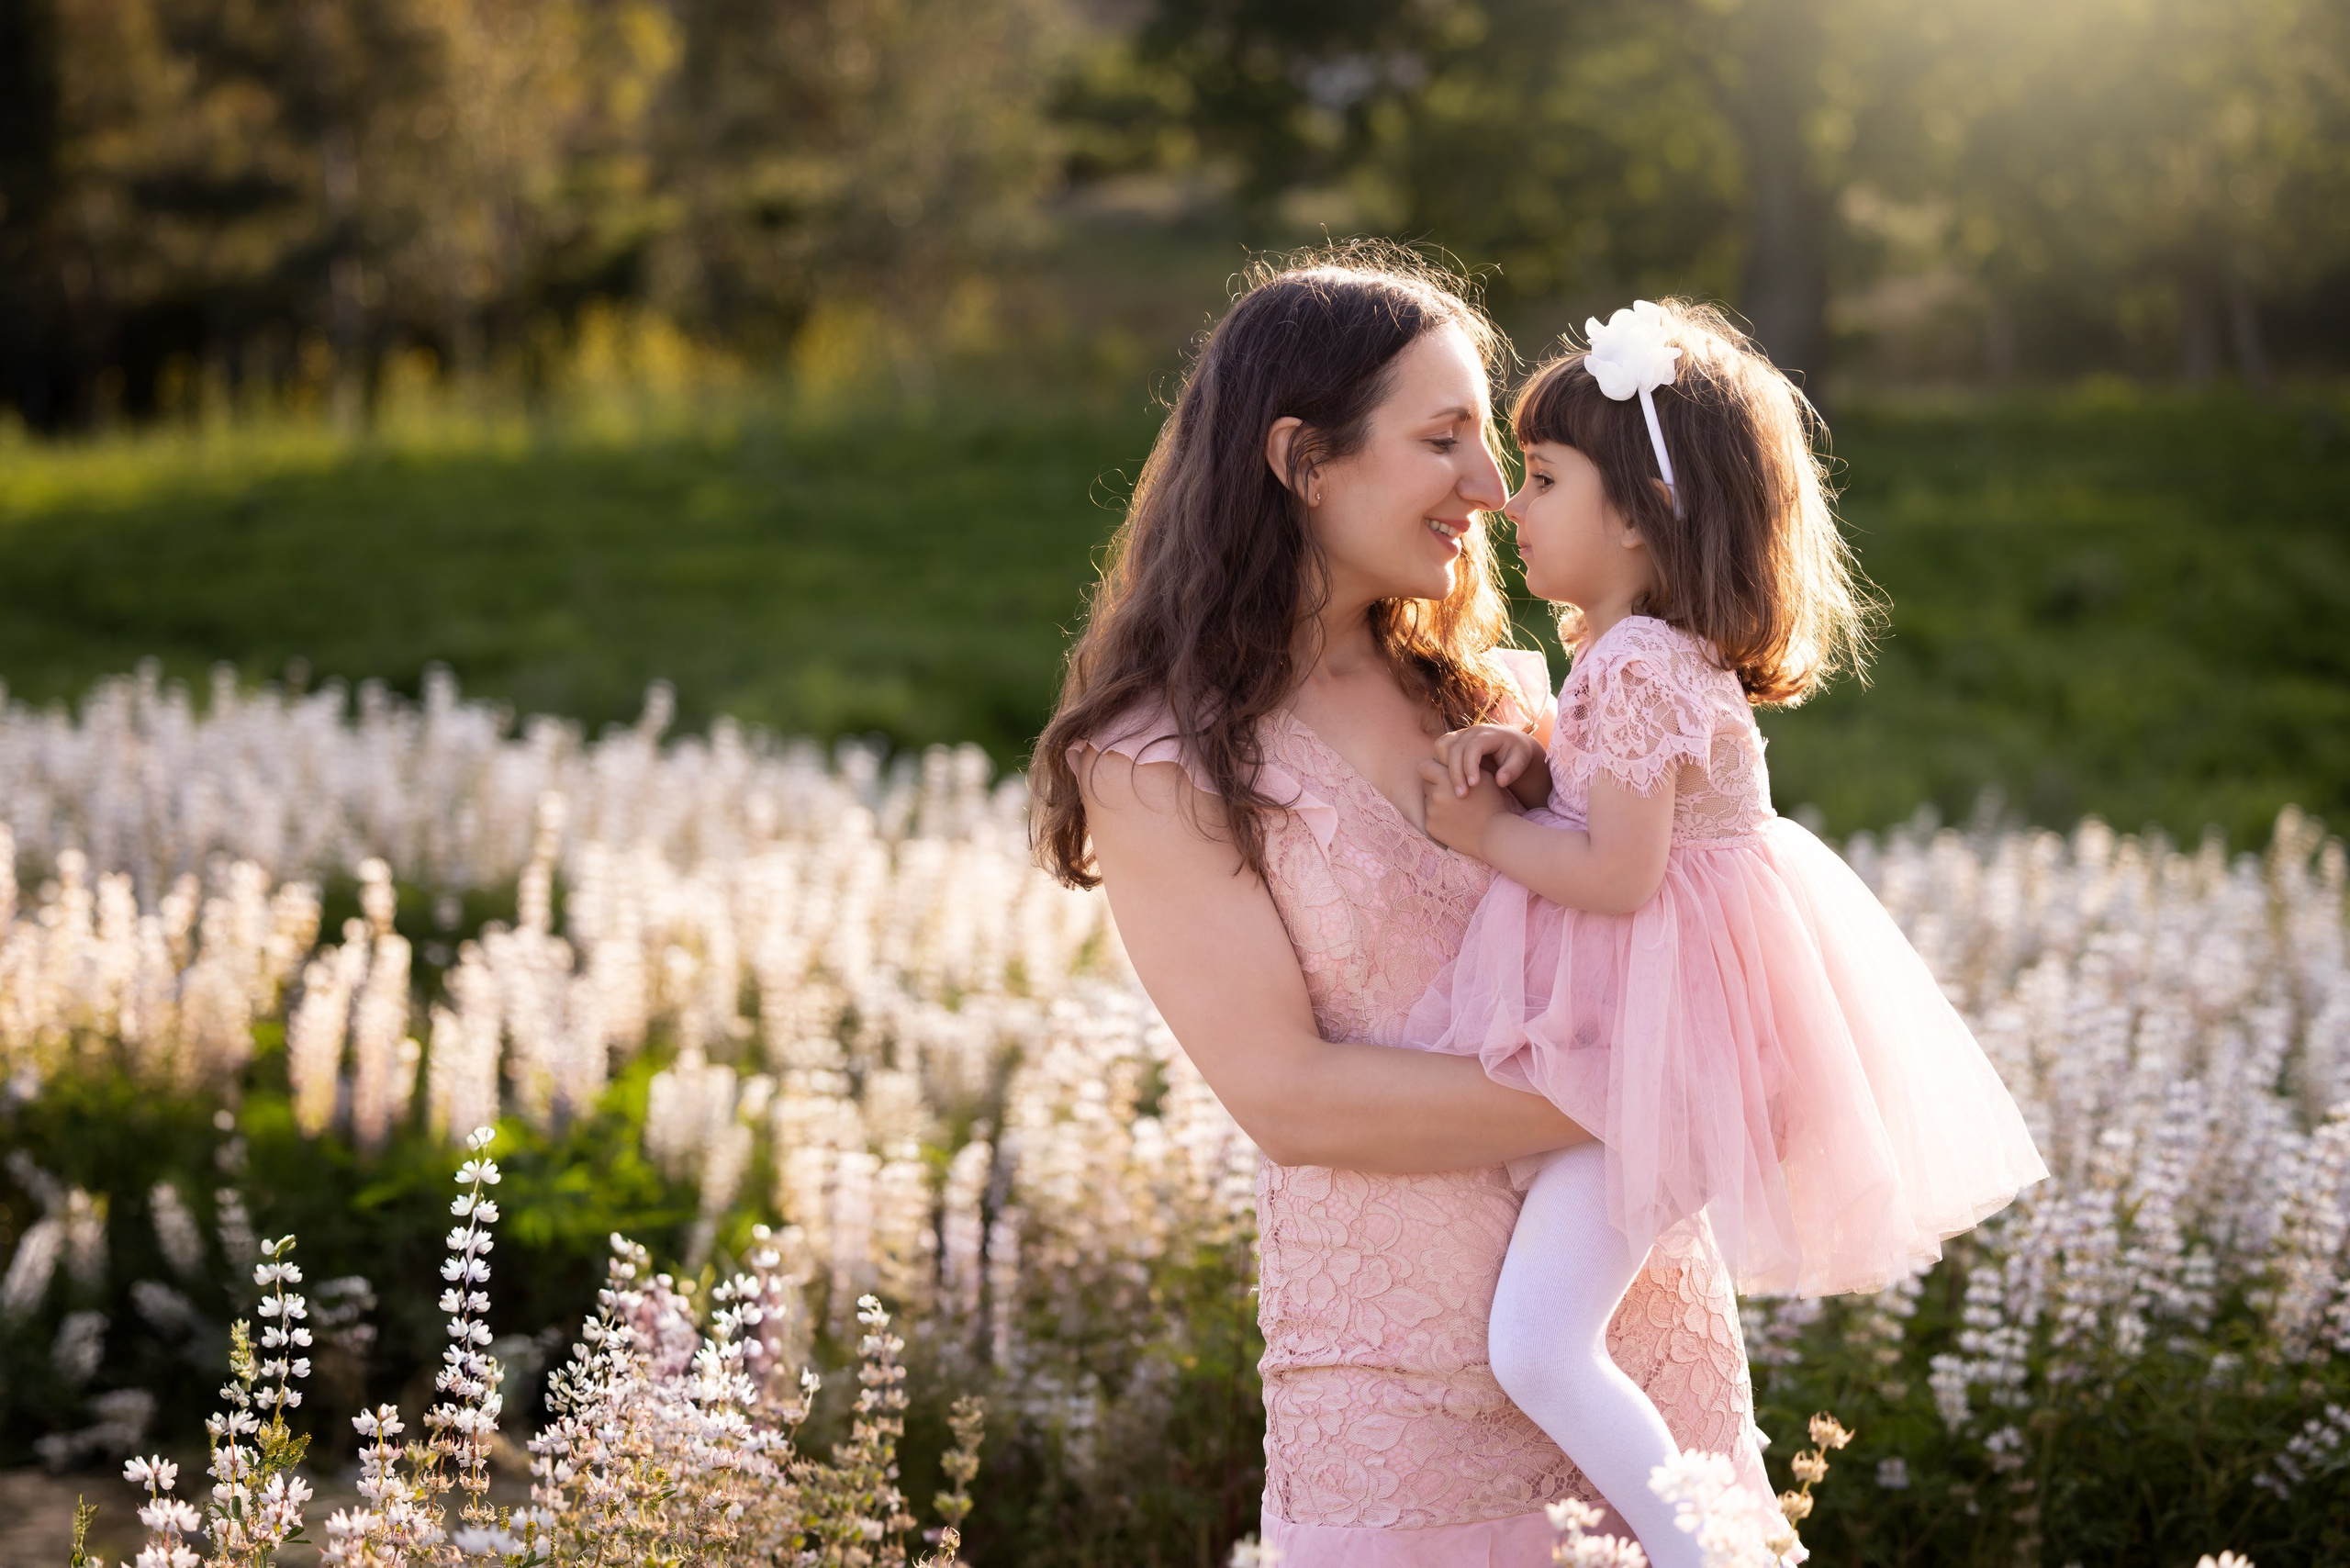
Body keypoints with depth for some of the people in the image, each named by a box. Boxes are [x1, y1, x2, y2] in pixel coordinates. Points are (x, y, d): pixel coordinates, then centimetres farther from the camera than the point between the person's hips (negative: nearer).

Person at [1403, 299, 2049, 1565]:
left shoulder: (1634, 664, -21)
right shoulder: (1650, 649, 10)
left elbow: (1619, 873, -25)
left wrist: (1485, 834, -11)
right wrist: (1526, 762, 4)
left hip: (1652, 1037, -11)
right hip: (1637, 1020, 11)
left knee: (1535, 1346, -16)